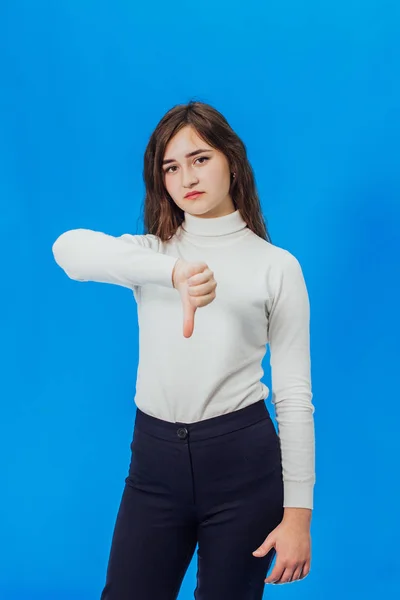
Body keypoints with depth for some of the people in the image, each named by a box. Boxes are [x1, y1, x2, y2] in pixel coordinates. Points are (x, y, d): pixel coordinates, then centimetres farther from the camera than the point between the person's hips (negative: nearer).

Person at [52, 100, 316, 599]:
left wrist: (298, 512, -5)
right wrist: (173, 272, -34)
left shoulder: (276, 265, 1)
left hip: (243, 459, -1)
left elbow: (294, 394, -1)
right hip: (155, 455, 2)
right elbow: (67, 248, -18)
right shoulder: (150, 253, 5)